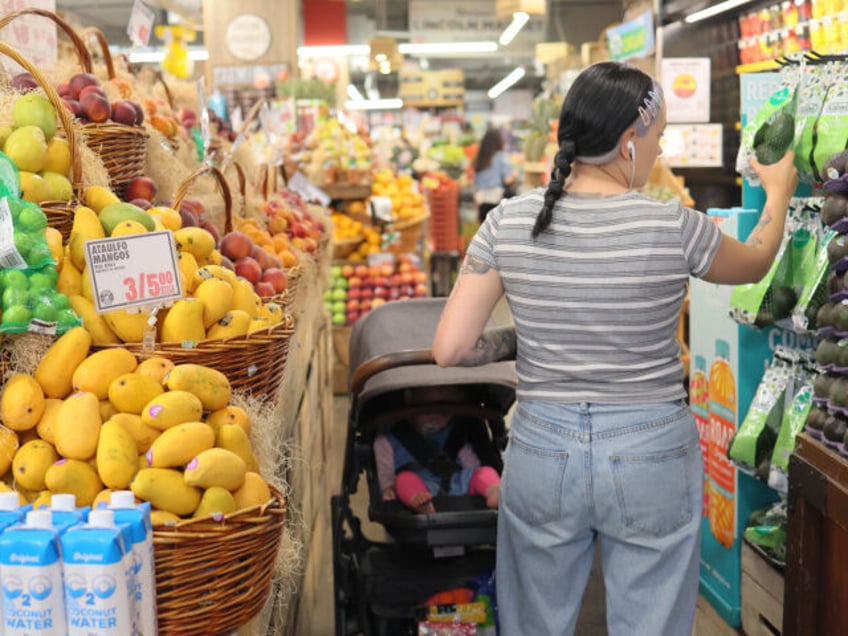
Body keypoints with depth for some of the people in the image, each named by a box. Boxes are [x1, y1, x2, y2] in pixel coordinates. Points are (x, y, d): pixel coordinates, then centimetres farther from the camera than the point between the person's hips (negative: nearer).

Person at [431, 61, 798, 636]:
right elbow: (755, 264, 10)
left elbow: (451, 349, -9)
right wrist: (778, 193, 29)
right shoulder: (673, 227, -13)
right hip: (651, 458, -2)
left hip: (542, 452, 2)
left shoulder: (508, 223, -8)